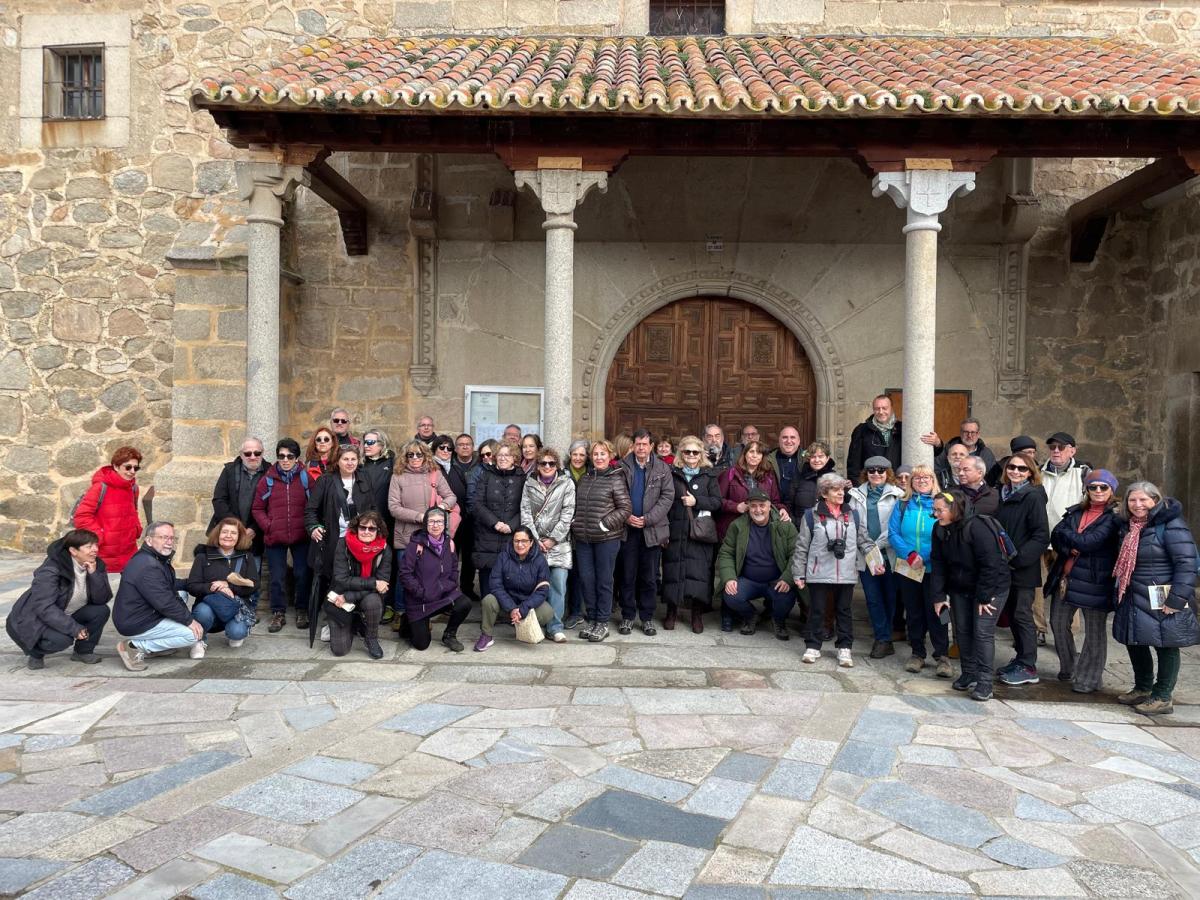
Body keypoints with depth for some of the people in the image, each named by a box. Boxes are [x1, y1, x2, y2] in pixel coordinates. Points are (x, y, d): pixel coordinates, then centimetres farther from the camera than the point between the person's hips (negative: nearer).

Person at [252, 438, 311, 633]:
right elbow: (257, 508, 6)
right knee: (277, 577, 7)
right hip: (274, 537, 1)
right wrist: (268, 526, -6)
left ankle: (302, 610, 21)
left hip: (301, 537, -1)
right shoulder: (268, 480, 1)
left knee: (302, 575, 6)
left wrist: (310, 526, -6)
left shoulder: (306, 478, -1)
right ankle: (278, 613, 19)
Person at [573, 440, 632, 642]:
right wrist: (575, 525, 8)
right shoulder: (584, 479, 14)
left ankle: (602, 622, 13)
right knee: (585, 578, 7)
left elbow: (625, 508, -8)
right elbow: (576, 505, 22)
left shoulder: (615, 479, -4)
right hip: (583, 538, 5)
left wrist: (604, 524, -14)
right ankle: (591, 618, 22)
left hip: (607, 538, -5)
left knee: (604, 580, 3)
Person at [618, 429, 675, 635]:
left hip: (652, 530, 0)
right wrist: (626, 517, -13)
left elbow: (667, 496, -3)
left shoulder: (663, 468, 4)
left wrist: (648, 519, -12)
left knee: (650, 577, 6)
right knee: (627, 576, 5)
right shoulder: (622, 467, 2)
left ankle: (647, 618, 16)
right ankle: (627, 616, 16)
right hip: (627, 529, 0)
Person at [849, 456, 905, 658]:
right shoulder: (857, 495, 9)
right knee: (873, 598, 3)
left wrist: (878, 545, -12)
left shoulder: (896, 495, -3)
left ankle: (883, 638, 20)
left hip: (889, 555, -3)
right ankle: (883, 639, 12)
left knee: (890, 596, 6)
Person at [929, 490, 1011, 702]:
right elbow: (938, 564, -1)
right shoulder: (940, 530, -5)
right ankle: (968, 674, 23)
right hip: (960, 589, 7)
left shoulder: (977, 527, -27)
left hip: (991, 588, -7)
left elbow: (990, 564, -26)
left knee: (983, 632, -9)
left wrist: (984, 597, -22)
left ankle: (984, 682, -2)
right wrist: (939, 596, -5)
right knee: (962, 631, 10)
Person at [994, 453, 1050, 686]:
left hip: (1023, 568, -7)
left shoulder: (1033, 497, -11)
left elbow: (1042, 535, -15)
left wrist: (1018, 558, -20)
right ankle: (1020, 658, 27)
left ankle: (1028, 668, 7)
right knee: (1012, 613, 14)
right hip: (1004, 567, 7)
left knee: (1022, 615, -1)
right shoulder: (1003, 494, 9)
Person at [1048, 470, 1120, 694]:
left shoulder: (1115, 516, -8)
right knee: (1058, 623, 13)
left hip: (1094, 581, -6)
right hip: (1066, 577, 6)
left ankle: (1088, 679, 15)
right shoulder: (1075, 512, 11)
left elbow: (1090, 542, -19)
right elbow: (1055, 538, 3)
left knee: (1095, 631, 4)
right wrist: (1071, 548, -16)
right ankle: (1068, 668, 32)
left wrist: (1066, 534, -4)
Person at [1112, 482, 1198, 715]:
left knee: (1166, 646, 4)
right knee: (1134, 643, 15)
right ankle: (1142, 689, 32)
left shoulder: (1171, 526, -14)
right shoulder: (1128, 526, 11)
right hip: (1134, 599, 8)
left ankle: (1163, 697, 15)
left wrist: (1176, 600, -22)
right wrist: (1120, 594, 18)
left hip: (1162, 602, -8)